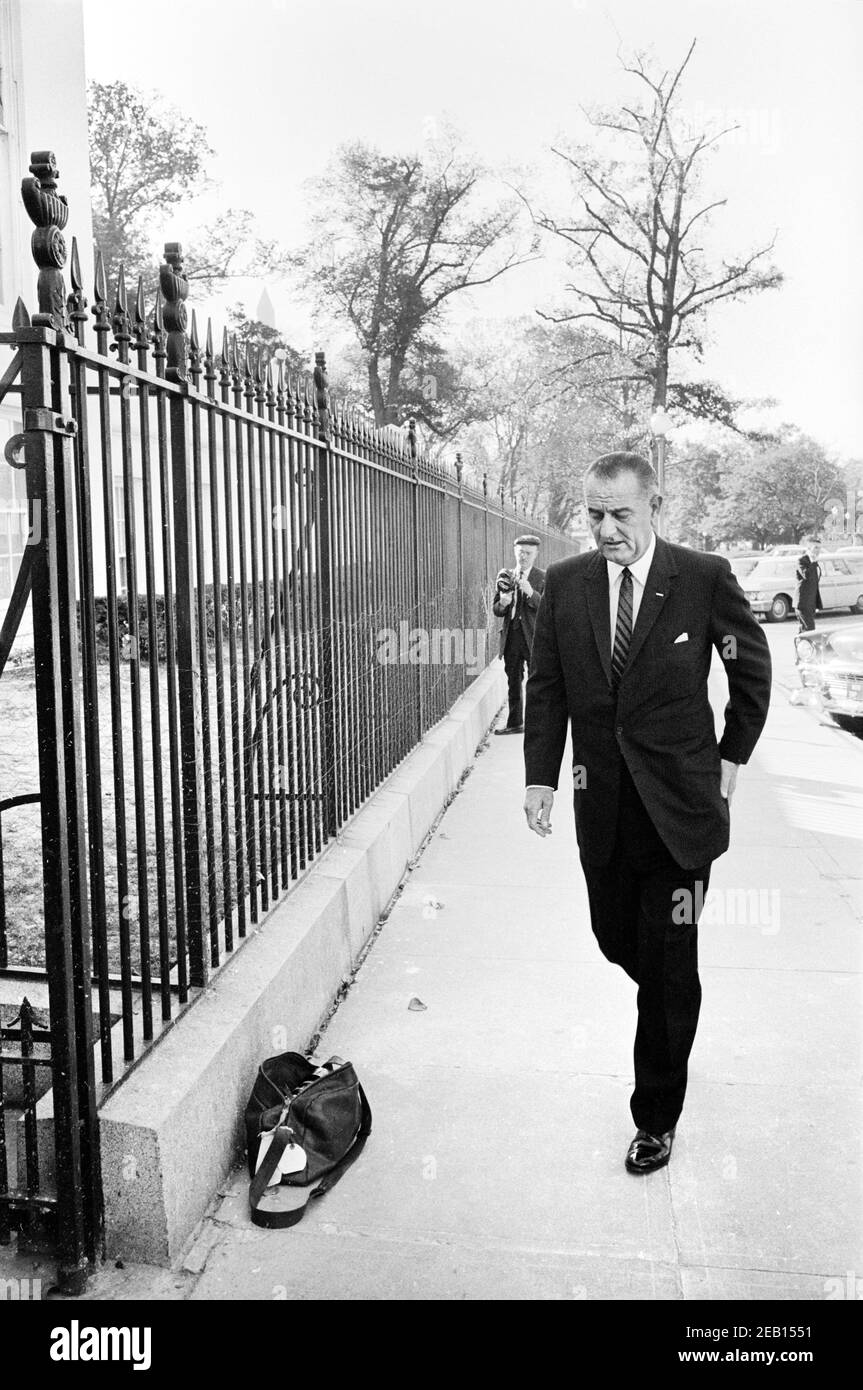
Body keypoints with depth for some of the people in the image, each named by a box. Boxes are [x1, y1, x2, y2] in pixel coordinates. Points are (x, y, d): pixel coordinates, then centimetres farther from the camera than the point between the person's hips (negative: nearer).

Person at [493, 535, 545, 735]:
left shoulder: (544, 579, -1)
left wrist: (531, 593, -24)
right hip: (511, 637, 4)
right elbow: (496, 610, 12)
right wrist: (502, 603, -11)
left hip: (534, 637, -4)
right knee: (513, 683, 12)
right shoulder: (505, 578, 11)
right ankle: (514, 723, 22)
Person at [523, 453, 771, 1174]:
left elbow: (753, 668, 5)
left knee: (670, 967, 4)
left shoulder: (705, 577, -7)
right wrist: (540, 777, -1)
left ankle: (657, 1119, 23)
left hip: (678, 803, -3)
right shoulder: (564, 583, 1)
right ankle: (673, 1004, 48)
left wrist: (732, 758, 4)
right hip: (602, 802, 3)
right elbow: (546, 686, 5)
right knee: (616, 939, 14)